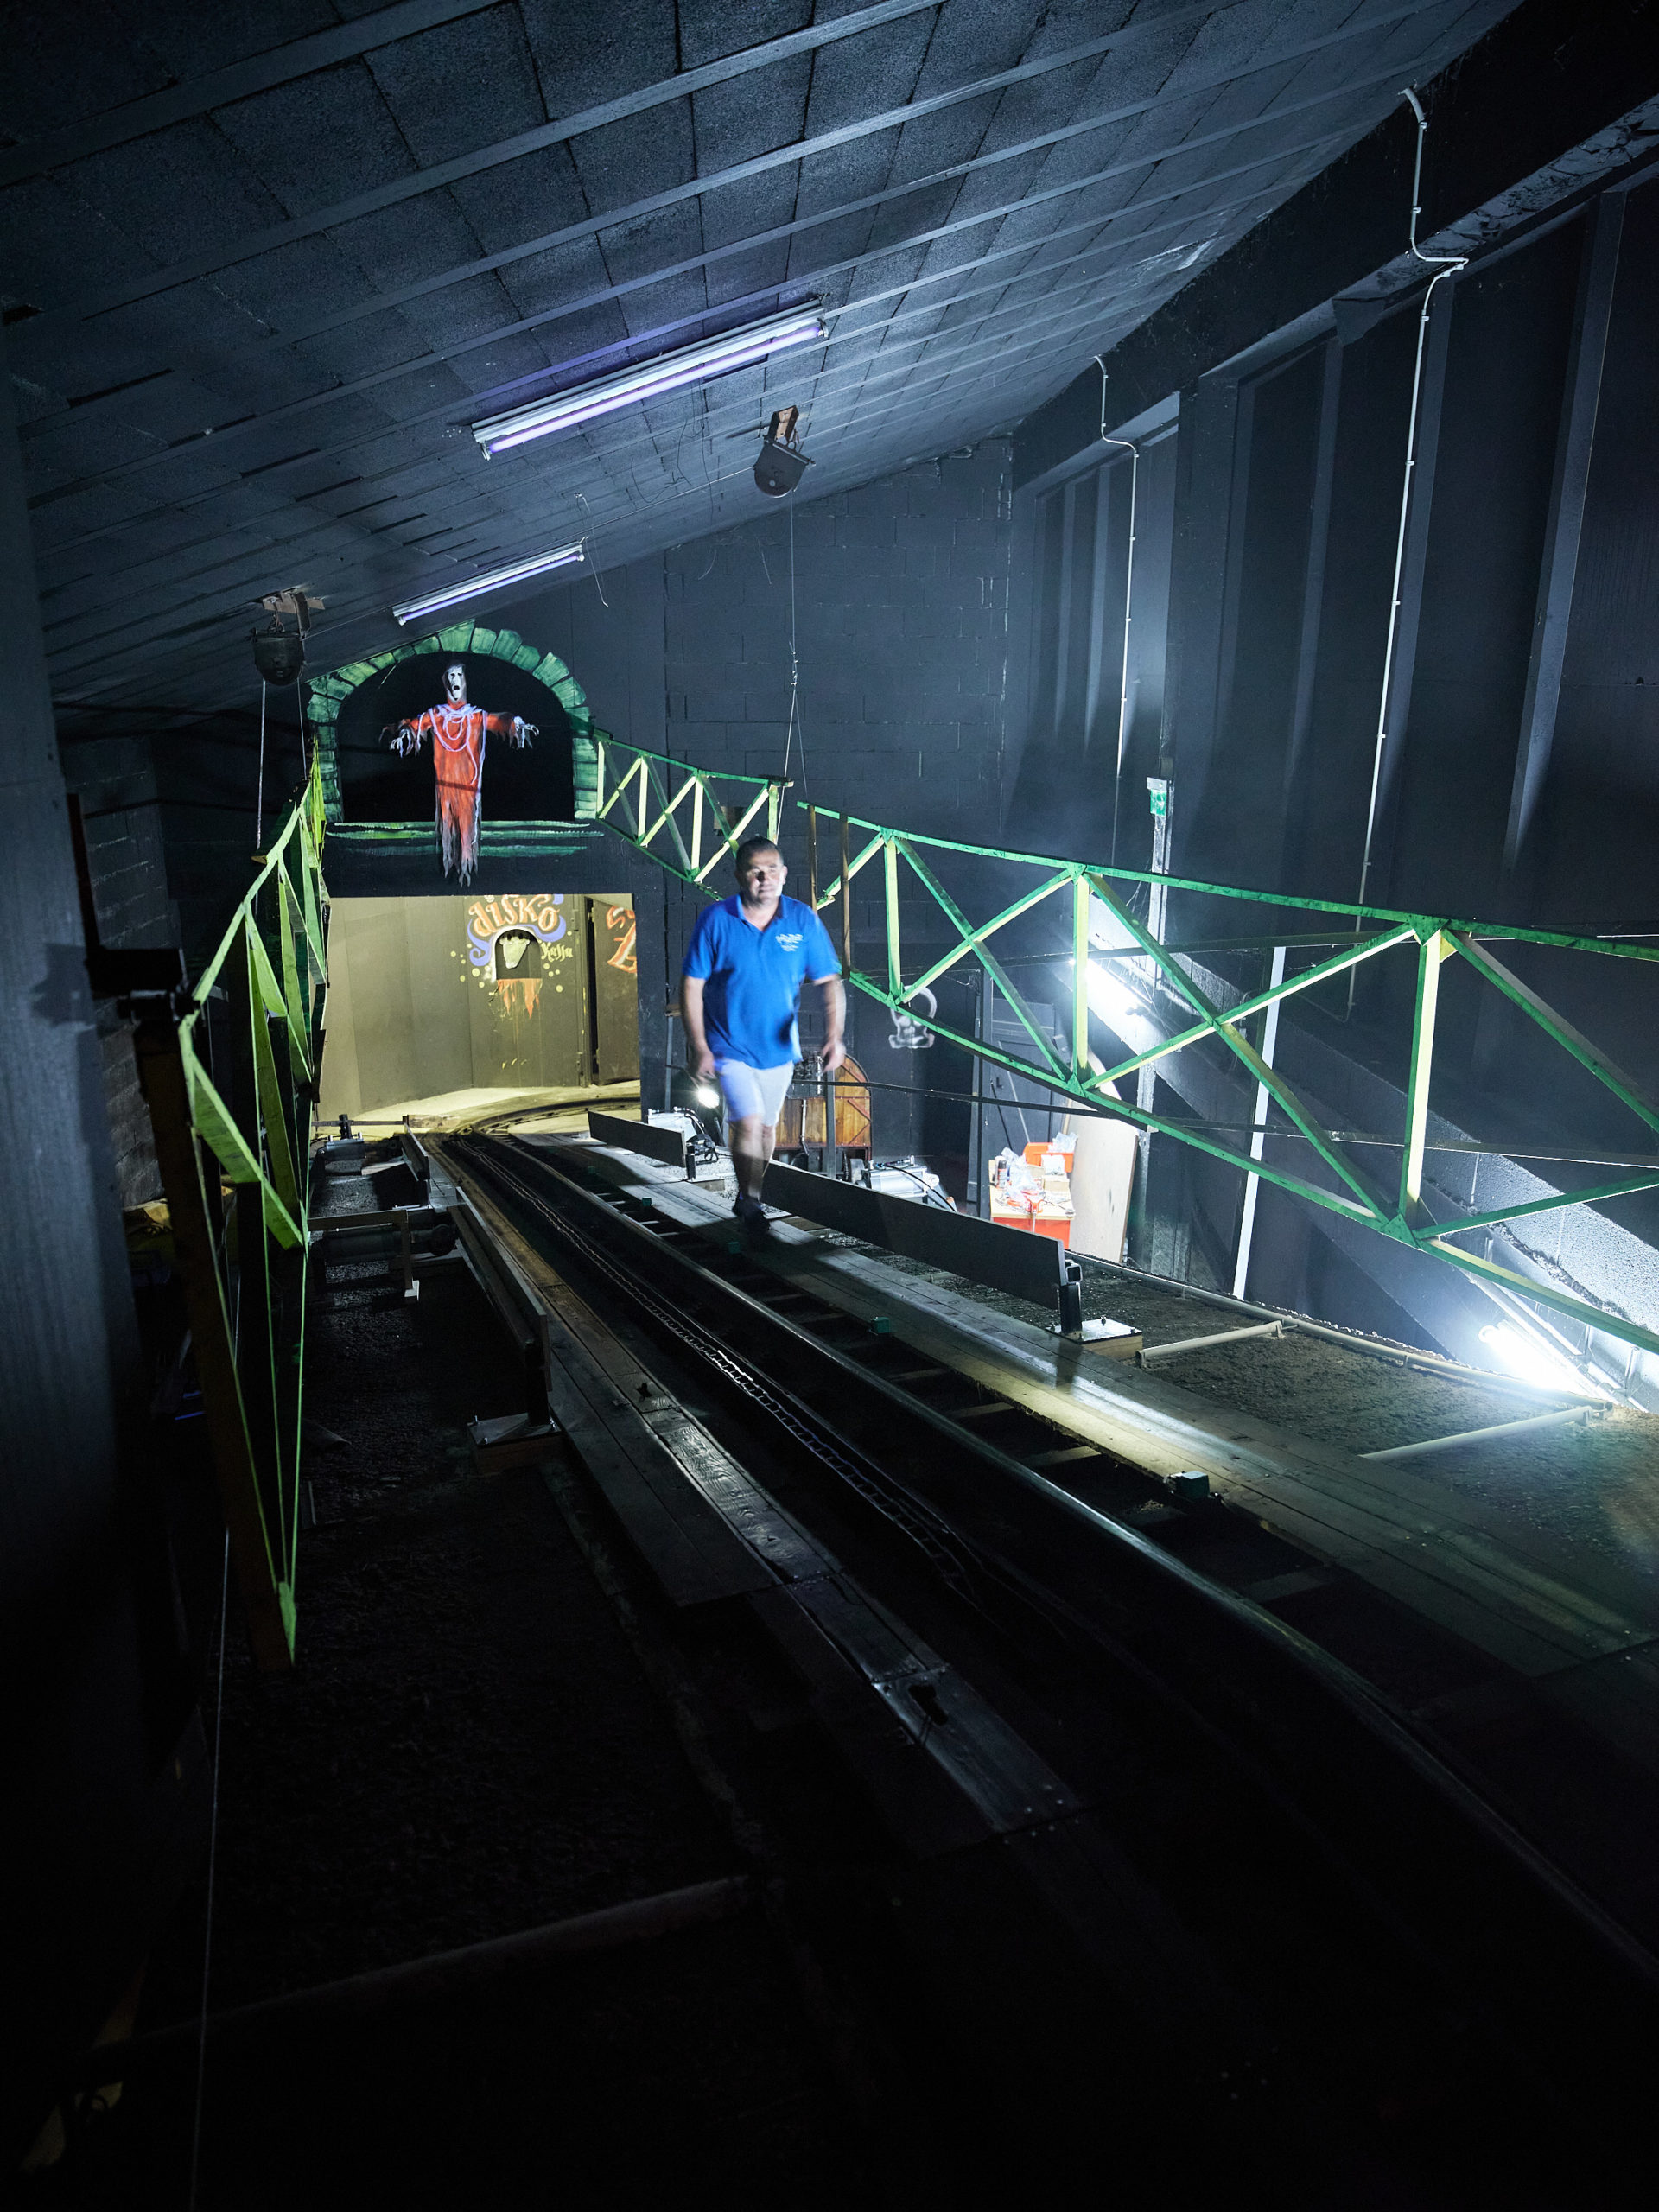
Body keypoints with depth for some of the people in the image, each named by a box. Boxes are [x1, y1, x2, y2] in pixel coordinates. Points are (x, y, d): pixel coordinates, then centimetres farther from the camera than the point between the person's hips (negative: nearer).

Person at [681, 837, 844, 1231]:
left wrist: (834, 1036, -21)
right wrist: (698, 1046, -14)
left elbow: (829, 981, -6)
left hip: (779, 1047, 3)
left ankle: (752, 1196, 40)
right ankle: (748, 1202, 7)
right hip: (729, 1046, -3)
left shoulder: (804, 920, -8)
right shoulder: (715, 920, -14)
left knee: (767, 1126, 17)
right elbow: (691, 985, -9)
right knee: (747, 1122, -15)